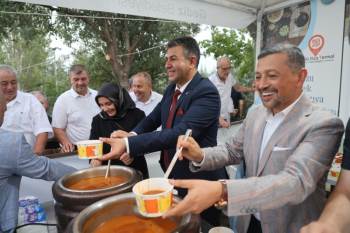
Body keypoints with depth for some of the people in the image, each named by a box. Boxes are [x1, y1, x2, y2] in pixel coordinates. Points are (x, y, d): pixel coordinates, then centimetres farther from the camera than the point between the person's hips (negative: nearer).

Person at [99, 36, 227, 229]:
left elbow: (180, 133, -31)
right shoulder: (171, 89, 4)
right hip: (174, 176, 7)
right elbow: (154, 118, 12)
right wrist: (132, 135, -9)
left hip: (199, 181, -7)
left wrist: (128, 145, -35)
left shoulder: (206, 92, -22)